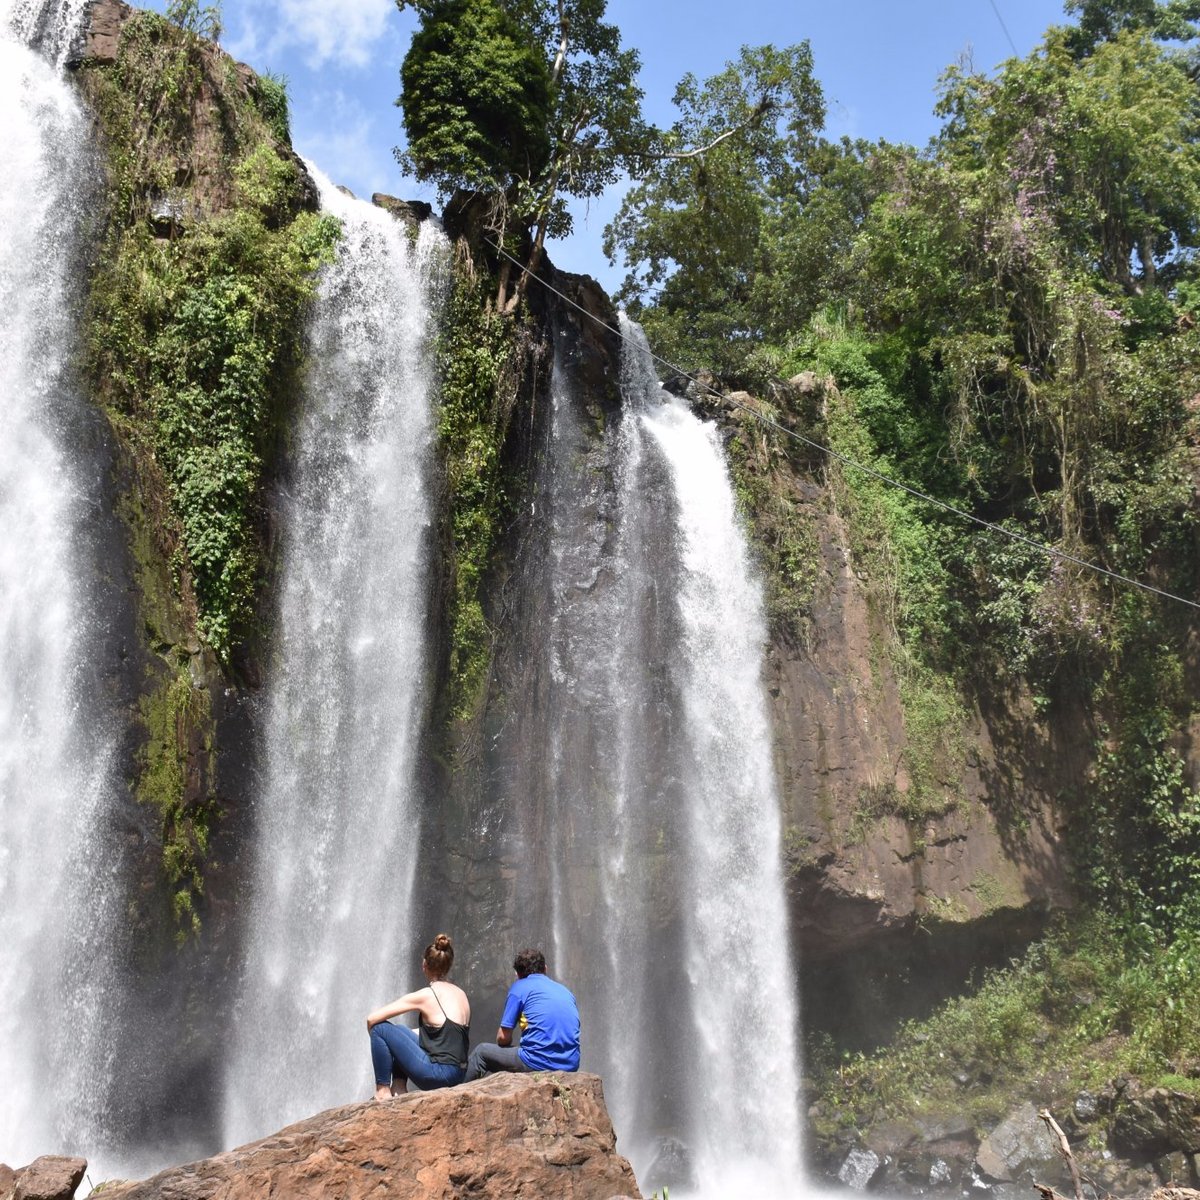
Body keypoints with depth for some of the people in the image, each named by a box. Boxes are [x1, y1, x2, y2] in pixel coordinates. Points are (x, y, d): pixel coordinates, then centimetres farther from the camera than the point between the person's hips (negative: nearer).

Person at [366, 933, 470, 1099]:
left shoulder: (426, 995, -11)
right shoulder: (461, 993, 10)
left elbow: (372, 1019, -8)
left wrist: (377, 1039, 12)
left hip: (438, 1074, -8)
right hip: (457, 1075, 8)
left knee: (380, 1028, -3)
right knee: (400, 1031, 24)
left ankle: (383, 1090, 3)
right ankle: (399, 1089, 16)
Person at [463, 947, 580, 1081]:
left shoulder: (520, 987, 5)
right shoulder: (565, 991, 20)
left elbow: (503, 1037, 2)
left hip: (538, 1064, -6)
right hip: (571, 1067, 6)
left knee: (480, 1052, 16)